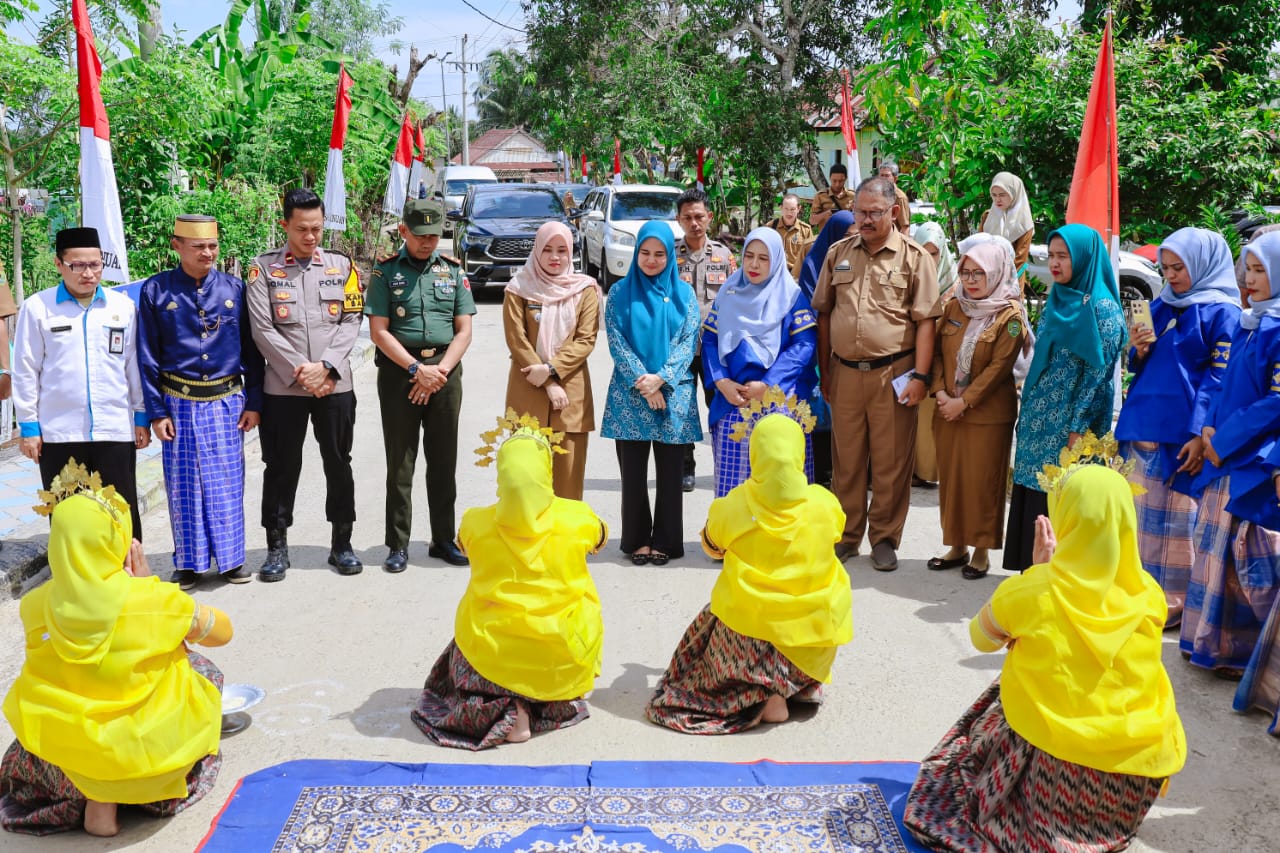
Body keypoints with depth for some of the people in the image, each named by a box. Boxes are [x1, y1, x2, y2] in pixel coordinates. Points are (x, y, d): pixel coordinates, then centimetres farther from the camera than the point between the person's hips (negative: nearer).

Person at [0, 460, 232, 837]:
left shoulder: (35, 606, -11)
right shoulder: (156, 599, -21)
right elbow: (222, 631, -1)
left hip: (69, 762, 4)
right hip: (149, 756, -4)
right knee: (204, 670, 24)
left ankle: (98, 798, 14)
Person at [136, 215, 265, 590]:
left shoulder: (234, 288, 3)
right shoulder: (156, 290, -1)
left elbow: (251, 349, 6)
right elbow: (147, 356, 1)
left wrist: (253, 402, 1)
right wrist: (156, 411, -3)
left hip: (226, 401, 1)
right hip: (179, 403, -1)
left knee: (227, 482, 5)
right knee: (184, 485, 5)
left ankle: (231, 559, 18)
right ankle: (189, 563, 18)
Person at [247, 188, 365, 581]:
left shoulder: (341, 265, 7)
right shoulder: (264, 268, 1)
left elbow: (351, 322, 2)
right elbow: (262, 329, -5)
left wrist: (325, 365, -11)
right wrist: (299, 371, -12)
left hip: (335, 384, 2)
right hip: (283, 387, -1)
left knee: (339, 464, 8)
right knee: (281, 467, 6)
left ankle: (341, 543, 20)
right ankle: (277, 546, 18)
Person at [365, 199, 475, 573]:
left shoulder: (453, 269, 8)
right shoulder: (386, 271, 1)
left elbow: (464, 330, 5)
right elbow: (379, 331, -5)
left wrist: (439, 371, -8)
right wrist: (416, 369, -13)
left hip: (445, 371, 2)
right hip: (399, 370, -2)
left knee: (443, 461, 8)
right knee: (400, 462, 3)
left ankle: (443, 539, 19)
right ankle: (398, 545, 11)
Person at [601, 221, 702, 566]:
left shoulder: (683, 293, 7)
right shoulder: (621, 292, 5)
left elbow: (688, 341, 0)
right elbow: (615, 340, -2)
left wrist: (661, 378, -14)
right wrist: (640, 380, -13)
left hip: (673, 393, 0)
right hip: (630, 394, 0)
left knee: (670, 472, 3)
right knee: (633, 472, 3)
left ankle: (665, 541, 13)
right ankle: (637, 539, 14)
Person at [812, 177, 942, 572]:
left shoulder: (914, 257, -2)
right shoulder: (838, 254, 9)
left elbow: (925, 320, -6)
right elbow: (824, 313, 13)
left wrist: (920, 376, -13)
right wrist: (824, 371, 11)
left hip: (892, 373, -3)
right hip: (845, 372, 3)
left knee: (891, 463, 4)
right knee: (846, 460, 12)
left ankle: (885, 537, 19)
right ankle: (847, 535, 25)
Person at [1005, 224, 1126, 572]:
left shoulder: (1102, 308, -10)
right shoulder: (1055, 301, 14)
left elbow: (1099, 372, -14)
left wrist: (1078, 427, -18)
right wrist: (1027, 413, 15)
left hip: (1070, 425, -7)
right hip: (1038, 421, 7)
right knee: (1033, 496, 9)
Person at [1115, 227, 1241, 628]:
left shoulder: (1221, 312, -6)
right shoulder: (1162, 307, 16)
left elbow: (1221, 377, -12)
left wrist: (1201, 435, -19)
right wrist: (1139, 350, -2)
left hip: (1182, 433, -7)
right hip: (1146, 427, 7)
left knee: (1179, 516, -1)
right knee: (1146, 514, 12)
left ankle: (1176, 601, 8)